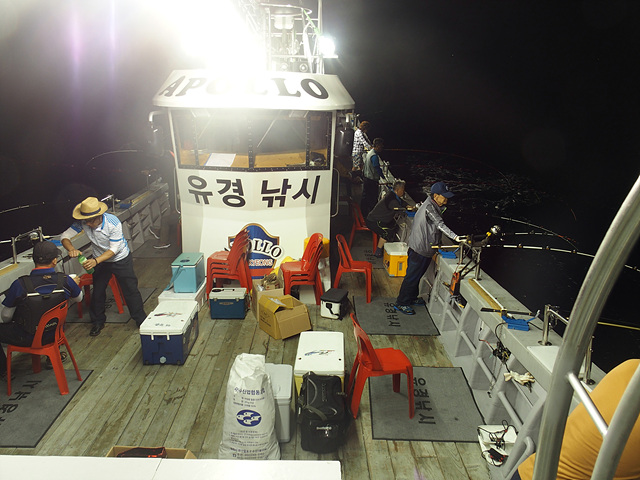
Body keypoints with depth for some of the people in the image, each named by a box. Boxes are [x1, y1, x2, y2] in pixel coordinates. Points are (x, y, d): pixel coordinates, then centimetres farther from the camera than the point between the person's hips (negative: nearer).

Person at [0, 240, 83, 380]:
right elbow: (79, 298, 3)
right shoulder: (65, 281, -19)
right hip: (54, 333, 4)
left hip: (26, 338, -3)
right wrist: (75, 285, 24)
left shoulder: (20, 285, -25)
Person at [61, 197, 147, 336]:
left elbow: (114, 249, -27)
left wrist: (96, 261, -40)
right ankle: (98, 322, 31)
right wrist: (71, 249, -37)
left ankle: (141, 320, 18)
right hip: (100, 260, 4)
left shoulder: (113, 222, -31)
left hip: (121, 259, -3)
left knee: (130, 290, 1)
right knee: (98, 291, 10)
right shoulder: (83, 223, -21)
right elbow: (65, 236, -15)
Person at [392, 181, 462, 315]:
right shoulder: (429, 207, -23)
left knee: (417, 274, 22)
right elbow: (440, 224, -34)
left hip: (423, 247, 10)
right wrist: (455, 237, -42)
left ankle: (412, 298, 39)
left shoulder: (433, 205, 9)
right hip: (419, 249, -10)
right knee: (412, 276, 0)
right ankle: (401, 303, 11)